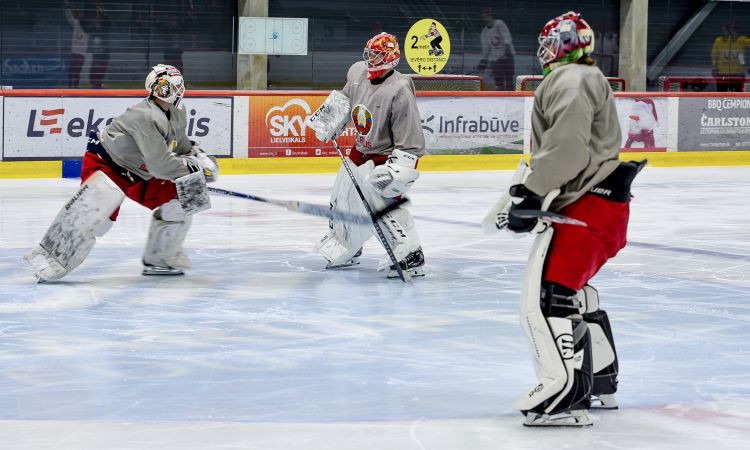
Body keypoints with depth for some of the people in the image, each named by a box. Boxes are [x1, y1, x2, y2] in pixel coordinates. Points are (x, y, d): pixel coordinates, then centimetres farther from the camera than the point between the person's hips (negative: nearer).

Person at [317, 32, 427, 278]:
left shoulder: (400, 90, -28)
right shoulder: (357, 72, -5)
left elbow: (411, 140, -28)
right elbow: (345, 99, 20)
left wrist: (396, 168, -35)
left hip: (389, 154, -8)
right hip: (361, 150, 8)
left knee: (382, 200, -25)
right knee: (343, 196, 17)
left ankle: (410, 254, -24)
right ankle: (342, 248, 39)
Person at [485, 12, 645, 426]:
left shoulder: (569, 81, -11)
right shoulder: (587, 79, 24)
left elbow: (567, 147, -25)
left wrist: (529, 194, -22)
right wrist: (526, 189, 20)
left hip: (587, 205, -12)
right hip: (604, 201, 12)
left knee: (546, 295, -17)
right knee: (572, 290, 26)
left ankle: (566, 396, -23)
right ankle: (599, 383, 35)